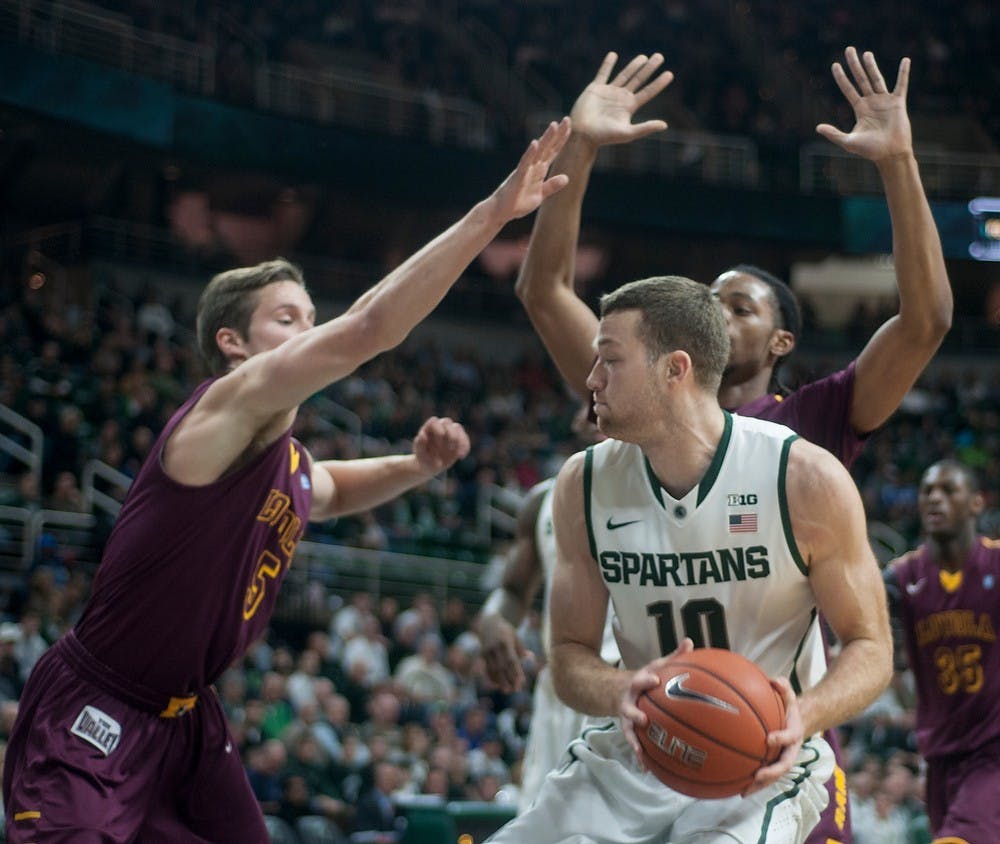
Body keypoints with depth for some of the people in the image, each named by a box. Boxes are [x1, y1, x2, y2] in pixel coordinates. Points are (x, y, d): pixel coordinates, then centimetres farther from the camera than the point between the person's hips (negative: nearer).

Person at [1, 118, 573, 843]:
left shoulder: (295, 470, 10)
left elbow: (333, 491, 36)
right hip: (93, 720, -9)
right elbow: (370, 329, -29)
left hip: (187, 720, 9)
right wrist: (491, 213, -30)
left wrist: (418, 465, 13)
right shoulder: (224, 411, -17)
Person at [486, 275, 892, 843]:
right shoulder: (585, 484, -1)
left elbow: (870, 649, -5)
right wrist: (623, 692, -22)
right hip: (633, 753, 4)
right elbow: (570, 656, 2)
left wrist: (804, 716, -27)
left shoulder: (808, 480, -13)